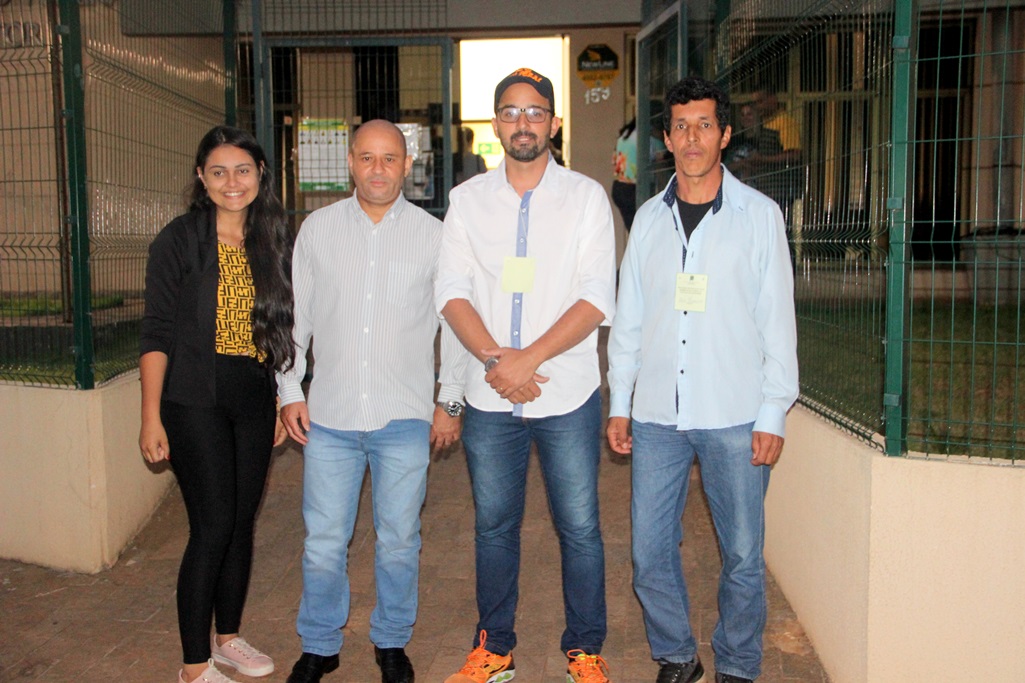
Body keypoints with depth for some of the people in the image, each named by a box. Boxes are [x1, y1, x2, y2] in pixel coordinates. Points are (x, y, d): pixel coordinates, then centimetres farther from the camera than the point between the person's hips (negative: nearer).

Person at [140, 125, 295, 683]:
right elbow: (157, 333, -7)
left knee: (242, 522, 12)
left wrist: (284, 401, 12)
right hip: (195, 401, -4)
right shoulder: (180, 239, -5)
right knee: (212, 527, -5)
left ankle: (228, 637, 31)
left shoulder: (273, 241, 8)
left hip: (253, 401, 5)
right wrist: (151, 418, -12)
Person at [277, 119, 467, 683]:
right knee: (323, 541, 7)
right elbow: (294, 314, 10)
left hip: (404, 418, -1)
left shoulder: (433, 235, 2)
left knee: (399, 540, 10)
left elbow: (455, 323, 6)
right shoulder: (318, 228, 5)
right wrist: (289, 390, 6)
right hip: (329, 416, 1)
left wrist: (450, 401, 3)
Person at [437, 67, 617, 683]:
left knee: (579, 528, 4)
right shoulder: (468, 199, 7)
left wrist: (528, 358, -17)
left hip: (568, 396, -2)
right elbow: (452, 291, 1)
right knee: (494, 525, 13)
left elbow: (597, 298, -8)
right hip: (490, 398, 2)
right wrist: (495, 359, -14)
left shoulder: (586, 196, 0)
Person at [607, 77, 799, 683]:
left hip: (735, 417, -2)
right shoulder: (650, 217, 9)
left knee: (743, 554, 6)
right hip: (656, 413, 3)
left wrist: (774, 413, -5)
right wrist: (619, 402, 8)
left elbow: (777, 319, 0)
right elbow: (628, 317, 12)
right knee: (650, 550, 7)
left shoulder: (759, 213, 2)